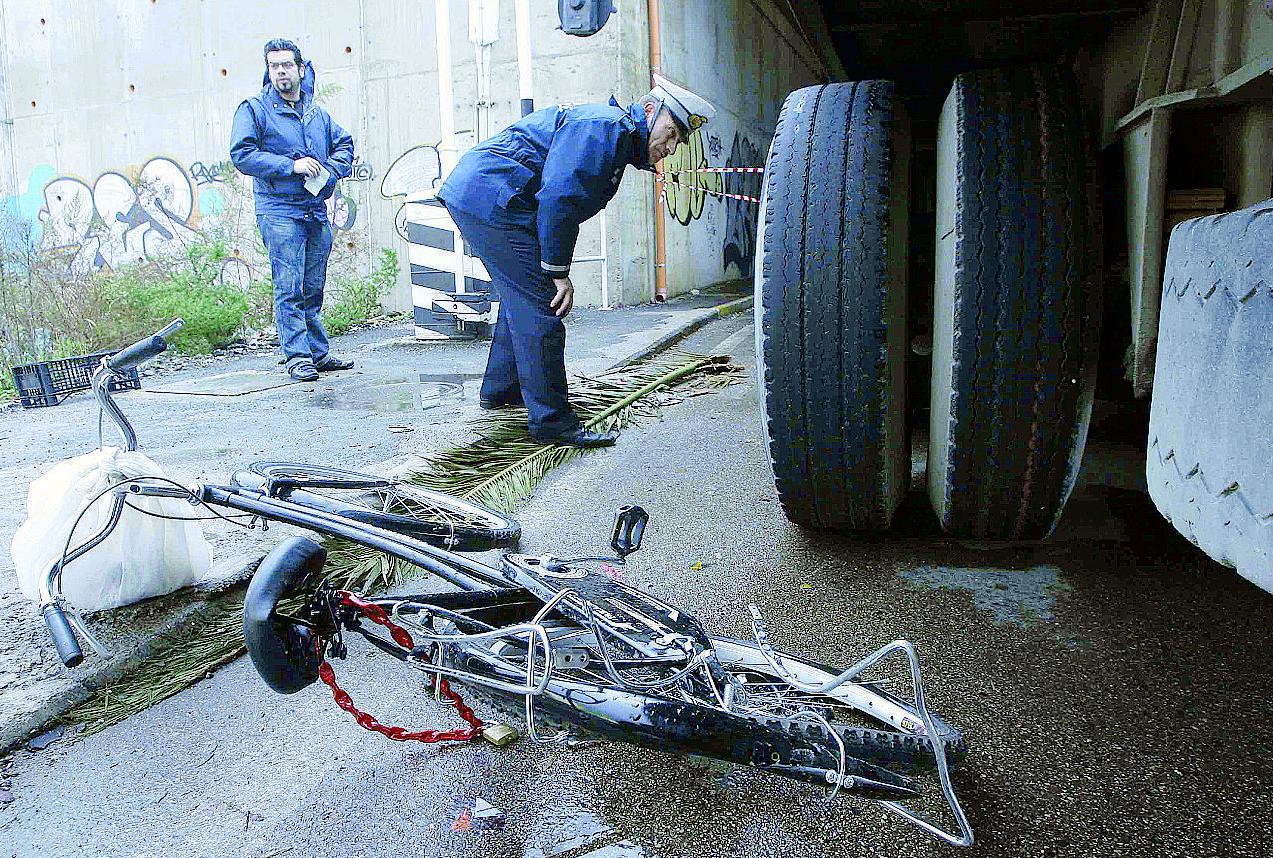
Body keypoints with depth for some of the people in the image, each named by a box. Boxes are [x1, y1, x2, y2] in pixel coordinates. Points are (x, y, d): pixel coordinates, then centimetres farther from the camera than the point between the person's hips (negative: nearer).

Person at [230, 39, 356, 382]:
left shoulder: (318, 113, 17)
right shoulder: (254, 109, 1)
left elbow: (345, 144, 22)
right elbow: (241, 154, -9)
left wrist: (330, 170, 1)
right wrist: (292, 165, -15)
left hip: (317, 212, 5)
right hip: (279, 212, -5)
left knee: (313, 288, 10)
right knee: (289, 287, -9)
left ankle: (318, 352, 16)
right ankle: (297, 356, -7)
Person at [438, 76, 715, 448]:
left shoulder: (617, 137, 21)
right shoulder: (608, 125, -13)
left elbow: (568, 204, 22)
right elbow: (557, 197, -24)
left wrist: (554, 270, 14)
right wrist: (558, 271, -17)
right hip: (491, 198, -11)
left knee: (522, 297, 24)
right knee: (540, 306, -11)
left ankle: (499, 388, 38)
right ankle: (552, 422, -6)